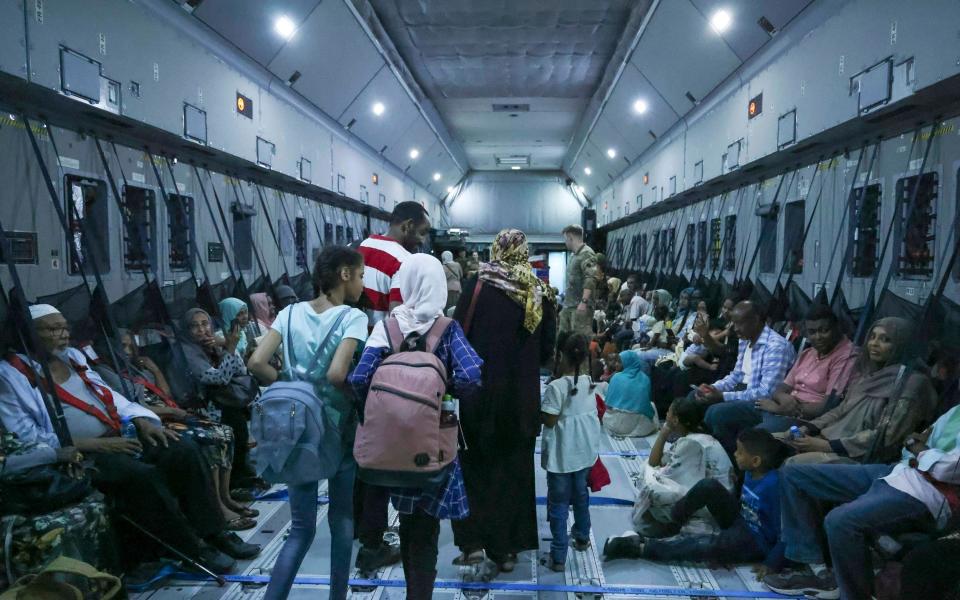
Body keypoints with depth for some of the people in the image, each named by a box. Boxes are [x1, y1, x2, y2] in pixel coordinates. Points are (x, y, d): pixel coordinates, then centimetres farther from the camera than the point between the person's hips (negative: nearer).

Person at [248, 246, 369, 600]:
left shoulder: (291, 313, 2)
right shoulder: (352, 318, -12)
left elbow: (257, 363, -6)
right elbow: (337, 374, -25)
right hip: (338, 428, -4)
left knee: (301, 527, 12)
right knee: (342, 520, 16)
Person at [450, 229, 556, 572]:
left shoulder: (478, 285, -10)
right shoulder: (541, 294, -1)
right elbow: (547, 350, 5)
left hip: (480, 393, -2)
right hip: (522, 399, 3)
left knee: (474, 466, 13)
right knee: (513, 470, 14)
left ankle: (473, 541, 8)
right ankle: (507, 548, 20)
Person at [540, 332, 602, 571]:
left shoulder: (556, 387, -22)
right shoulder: (588, 382, -1)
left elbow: (548, 420, -21)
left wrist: (540, 407, -3)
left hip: (562, 454, -6)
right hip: (585, 449, 6)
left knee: (559, 502, 2)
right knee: (580, 493, 25)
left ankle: (558, 556, 5)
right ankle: (582, 536, 42)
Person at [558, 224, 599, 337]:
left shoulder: (586, 254, -11)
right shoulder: (572, 255, 20)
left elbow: (591, 279, -22)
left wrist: (584, 301, -28)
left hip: (580, 306, -10)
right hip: (568, 305, 10)